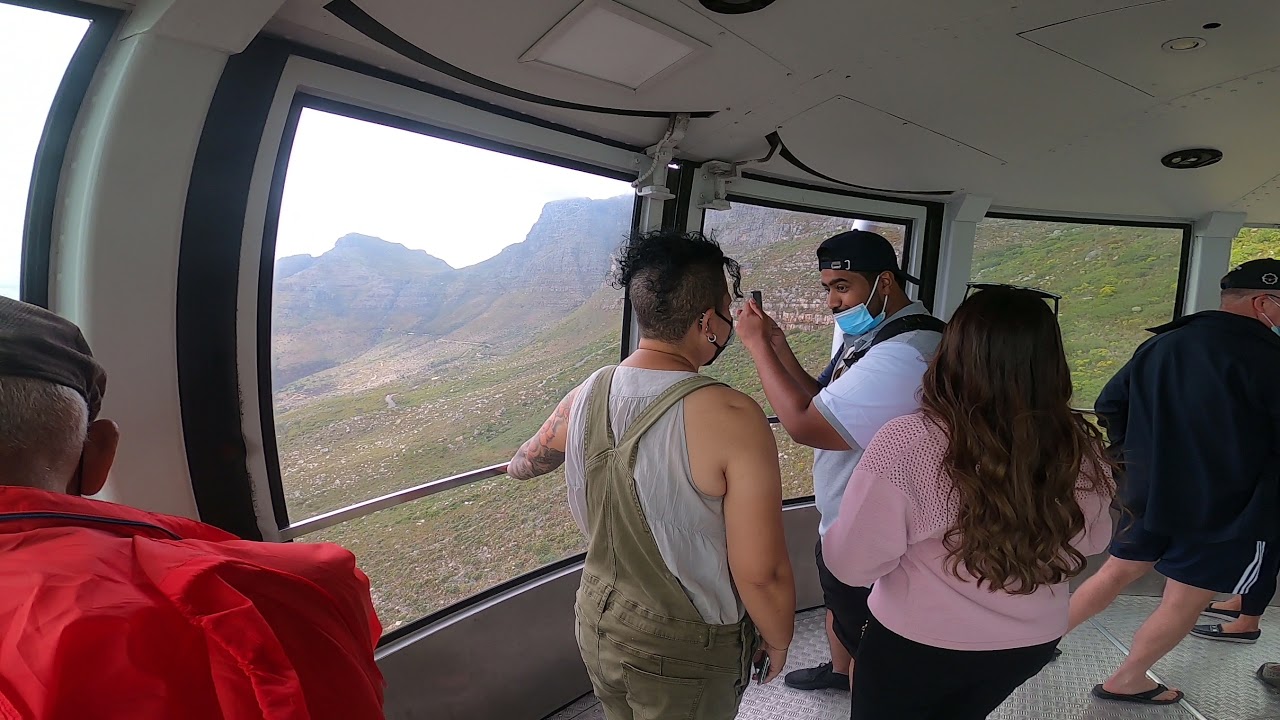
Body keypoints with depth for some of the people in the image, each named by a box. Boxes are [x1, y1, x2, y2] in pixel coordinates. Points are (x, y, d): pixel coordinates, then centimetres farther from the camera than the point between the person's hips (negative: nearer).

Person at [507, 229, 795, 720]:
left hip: (598, 623, 5)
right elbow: (761, 573, -26)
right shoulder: (731, 417, -28)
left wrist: (516, 466, 37)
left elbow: (528, 460, 13)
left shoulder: (585, 395, -9)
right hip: (683, 651, -5)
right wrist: (778, 640, -5)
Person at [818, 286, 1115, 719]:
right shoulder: (1079, 449, -15)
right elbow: (1092, 541, 4)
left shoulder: (906, 443, -29)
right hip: (1032, 643, 4)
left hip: (918, 646, -4)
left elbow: (853, 563, -21)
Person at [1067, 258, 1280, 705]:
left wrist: (1134, 456, 19)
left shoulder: (1161, 344, 4)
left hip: (1149, 492, 7)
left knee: (1116, 572, 18)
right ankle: (1127, 681, 20)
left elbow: (1110, 406, 9)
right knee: (1185, 602, 9)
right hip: (1230, 508, -6)